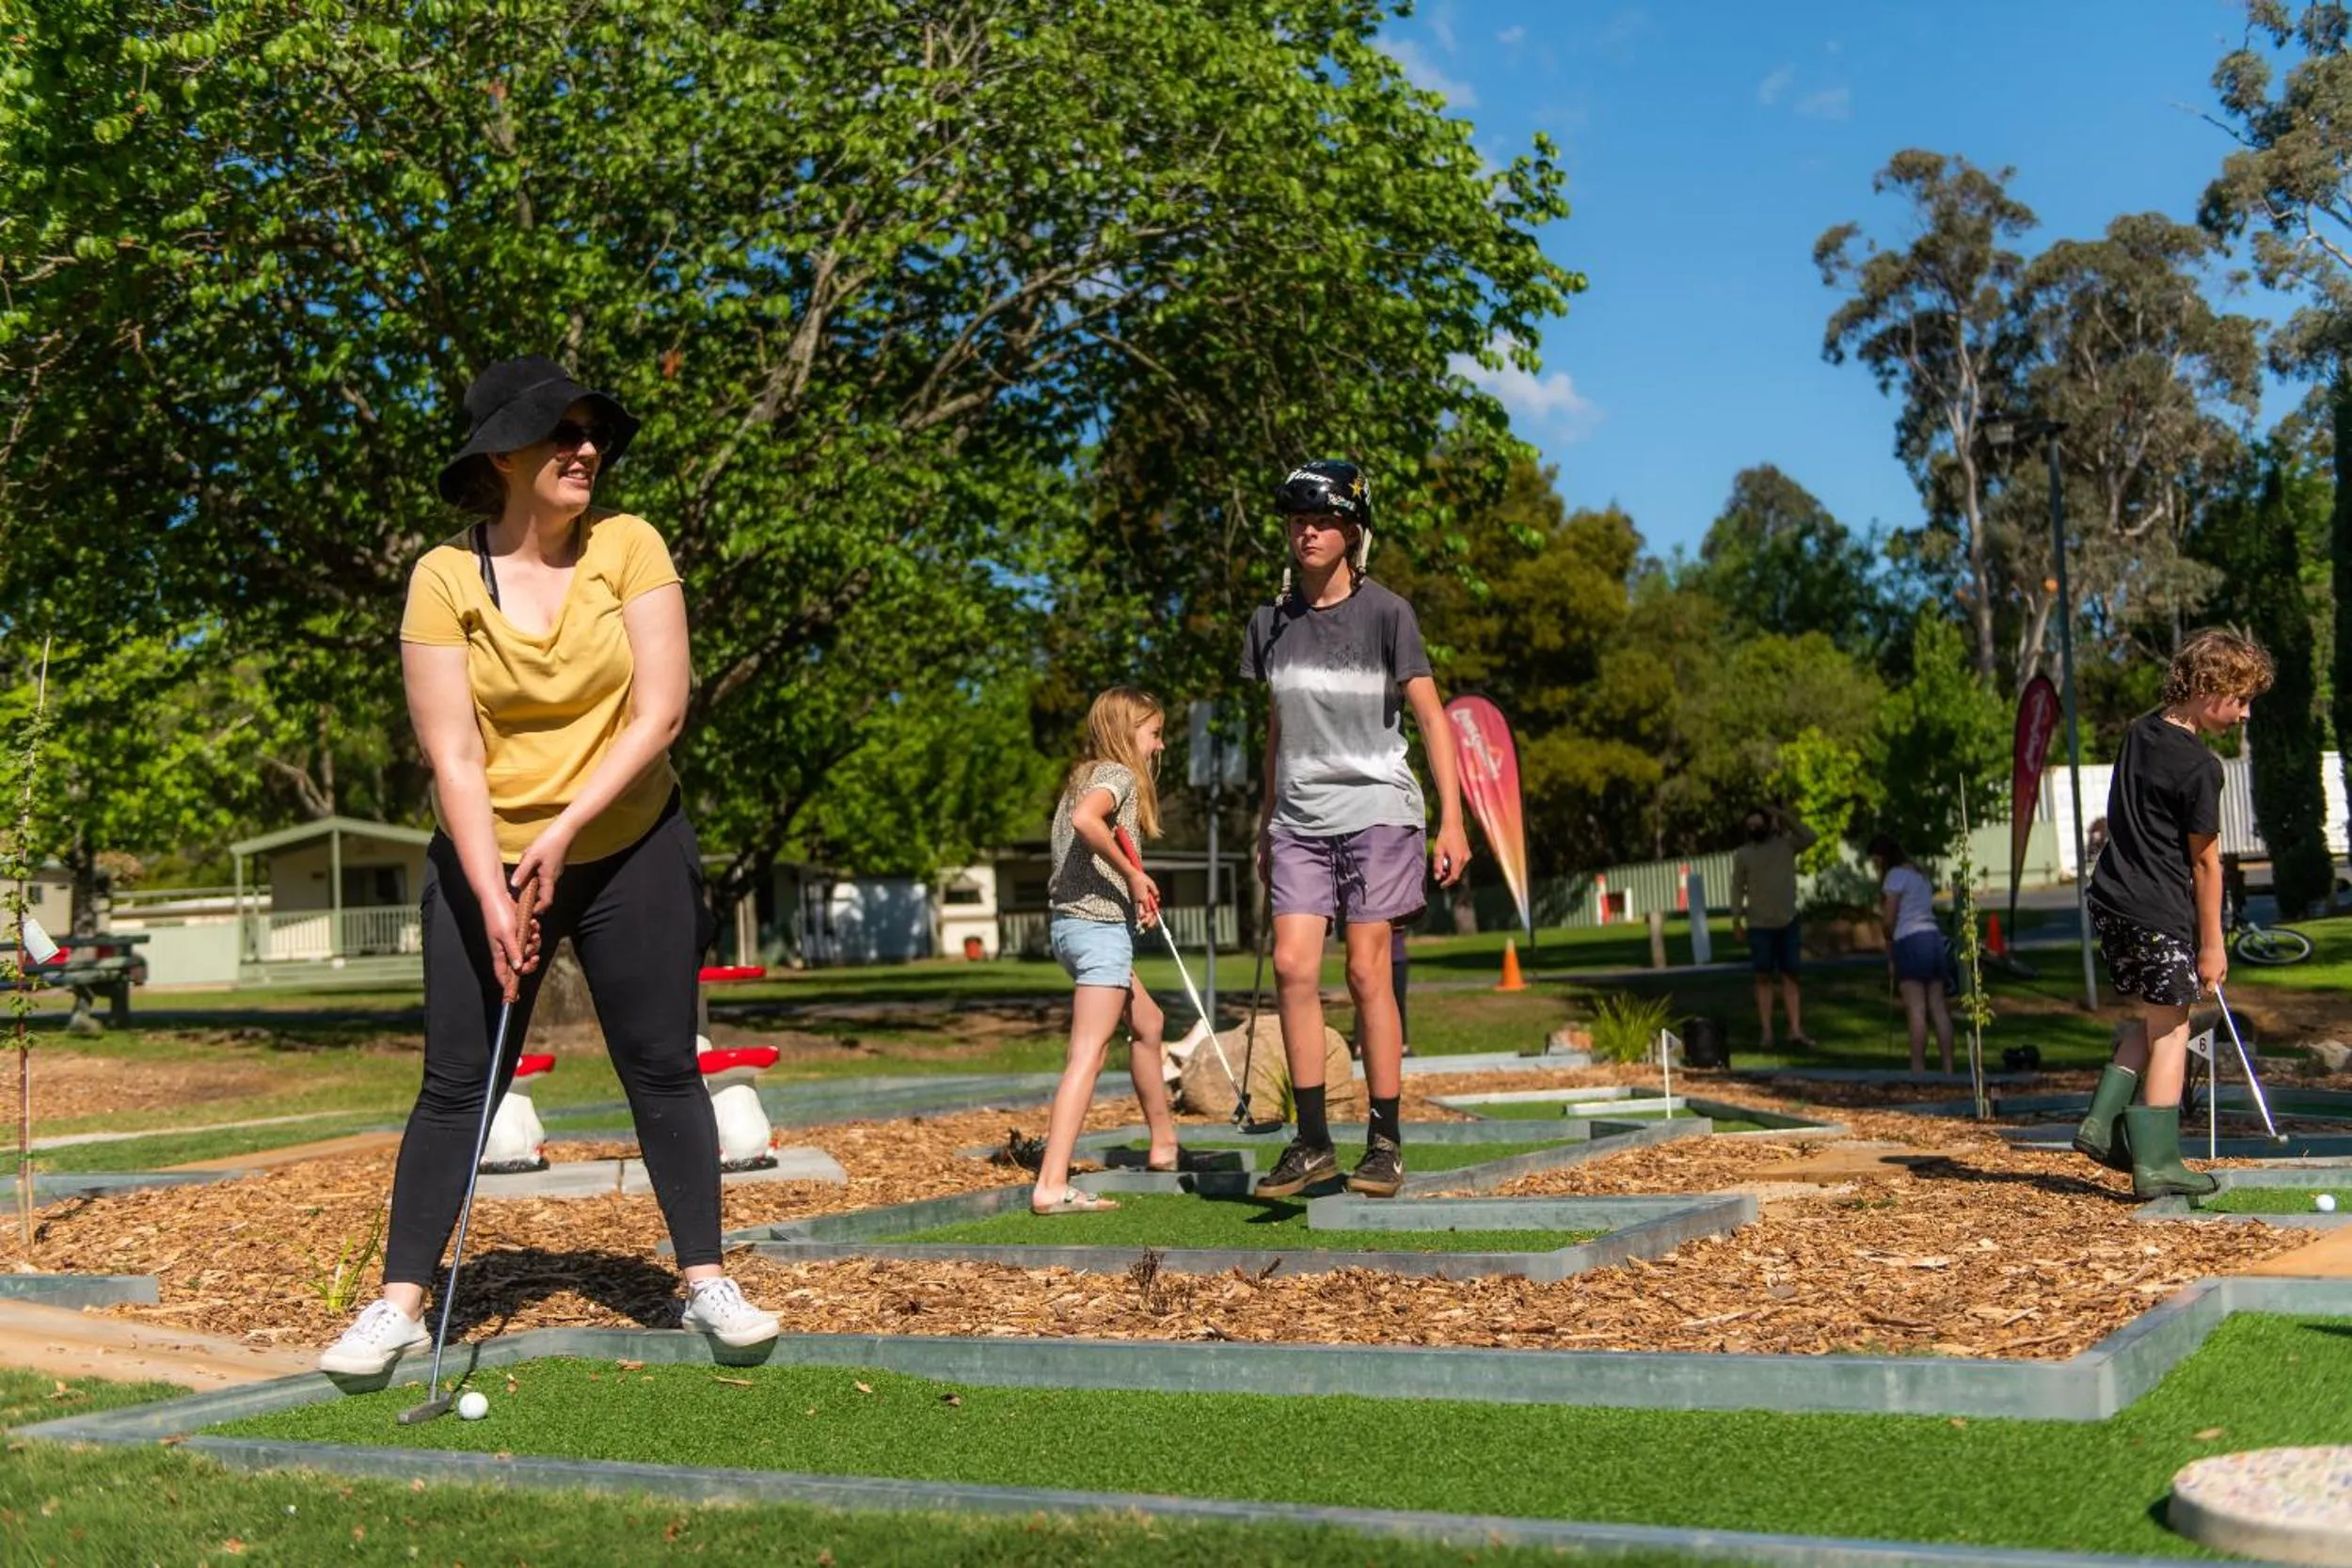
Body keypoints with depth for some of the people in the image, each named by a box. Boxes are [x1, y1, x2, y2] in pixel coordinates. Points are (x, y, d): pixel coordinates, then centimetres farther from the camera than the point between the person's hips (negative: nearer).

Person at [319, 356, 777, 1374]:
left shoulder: (628, 546, -8)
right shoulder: (445, 576, -10)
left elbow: (660, 711, -13)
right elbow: (451, 755, -14)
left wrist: (563, 833, -18)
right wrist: (494, 896, -21)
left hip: (627, 850, 1)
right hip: (486, 860, 0)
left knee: (662, 1069, 5)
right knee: (457, 1085, 2)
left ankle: (704, 1281, 14)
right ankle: (399, 1303, 10)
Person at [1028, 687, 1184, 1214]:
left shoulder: (1085, 776, 19)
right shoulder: (1118, 775, -9)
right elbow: (1086, 820, -30)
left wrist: (1135, 890, 2)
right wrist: (1133, 874, -20)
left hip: (1074, 920, 10)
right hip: (1099, 923, -10)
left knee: (1147, 1022, 26)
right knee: (1088, 1052, -14)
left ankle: (1164, 1142, 39)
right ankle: (1051, 1185, -22)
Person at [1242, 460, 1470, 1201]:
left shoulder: (1386, 613, -4)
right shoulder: (1271, 622, 9)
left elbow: (1431, 717, -4)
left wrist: (1451, 821, -11)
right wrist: (1267, 826, 19)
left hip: (1376, 811, -4)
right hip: (1300, 820, 4)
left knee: (1367, 974, -5)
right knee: (1292, 966, -7)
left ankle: (1386, 1142, 5)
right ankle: (1312, 1142, 1)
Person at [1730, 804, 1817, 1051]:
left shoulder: (1786, 844, 3)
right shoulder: (1742, 854, 1)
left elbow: (1809, 838, -14)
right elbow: (1738, 887, 0)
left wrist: (1785, 817, -14)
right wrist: (1736, 919, -7)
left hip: (1788, 922, 1)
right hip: (1759, 925, -1)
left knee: (1789, 976, 4)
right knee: (1764, 977, -1)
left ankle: (1795, 1030, 3)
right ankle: (1766, 1032, -1)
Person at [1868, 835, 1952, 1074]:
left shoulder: (1895, 875, -4)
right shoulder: (1920, 875, 22)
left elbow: (1889, 919, -8)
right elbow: (1926, 912, 13)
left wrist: (1890, 954, 5)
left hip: (1910, 940, -8)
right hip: (1934, 937, 8)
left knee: (1916, 1009, -8)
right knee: (1938, 1007, 7)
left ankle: (1918, 1068, -8)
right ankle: (1948, 1067, 6)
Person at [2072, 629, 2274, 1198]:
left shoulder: (2139, 731, 9)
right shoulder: (2199, 766, -16)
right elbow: (2204, 861, -11)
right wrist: (2211, 944, -4)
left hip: (2112, 900, 8)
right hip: (2160, 915, -8)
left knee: (2149, 1019, 20)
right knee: (2170, 1029, 0)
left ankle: (2103, 1123, 15)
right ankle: (2156, 1163, 2)